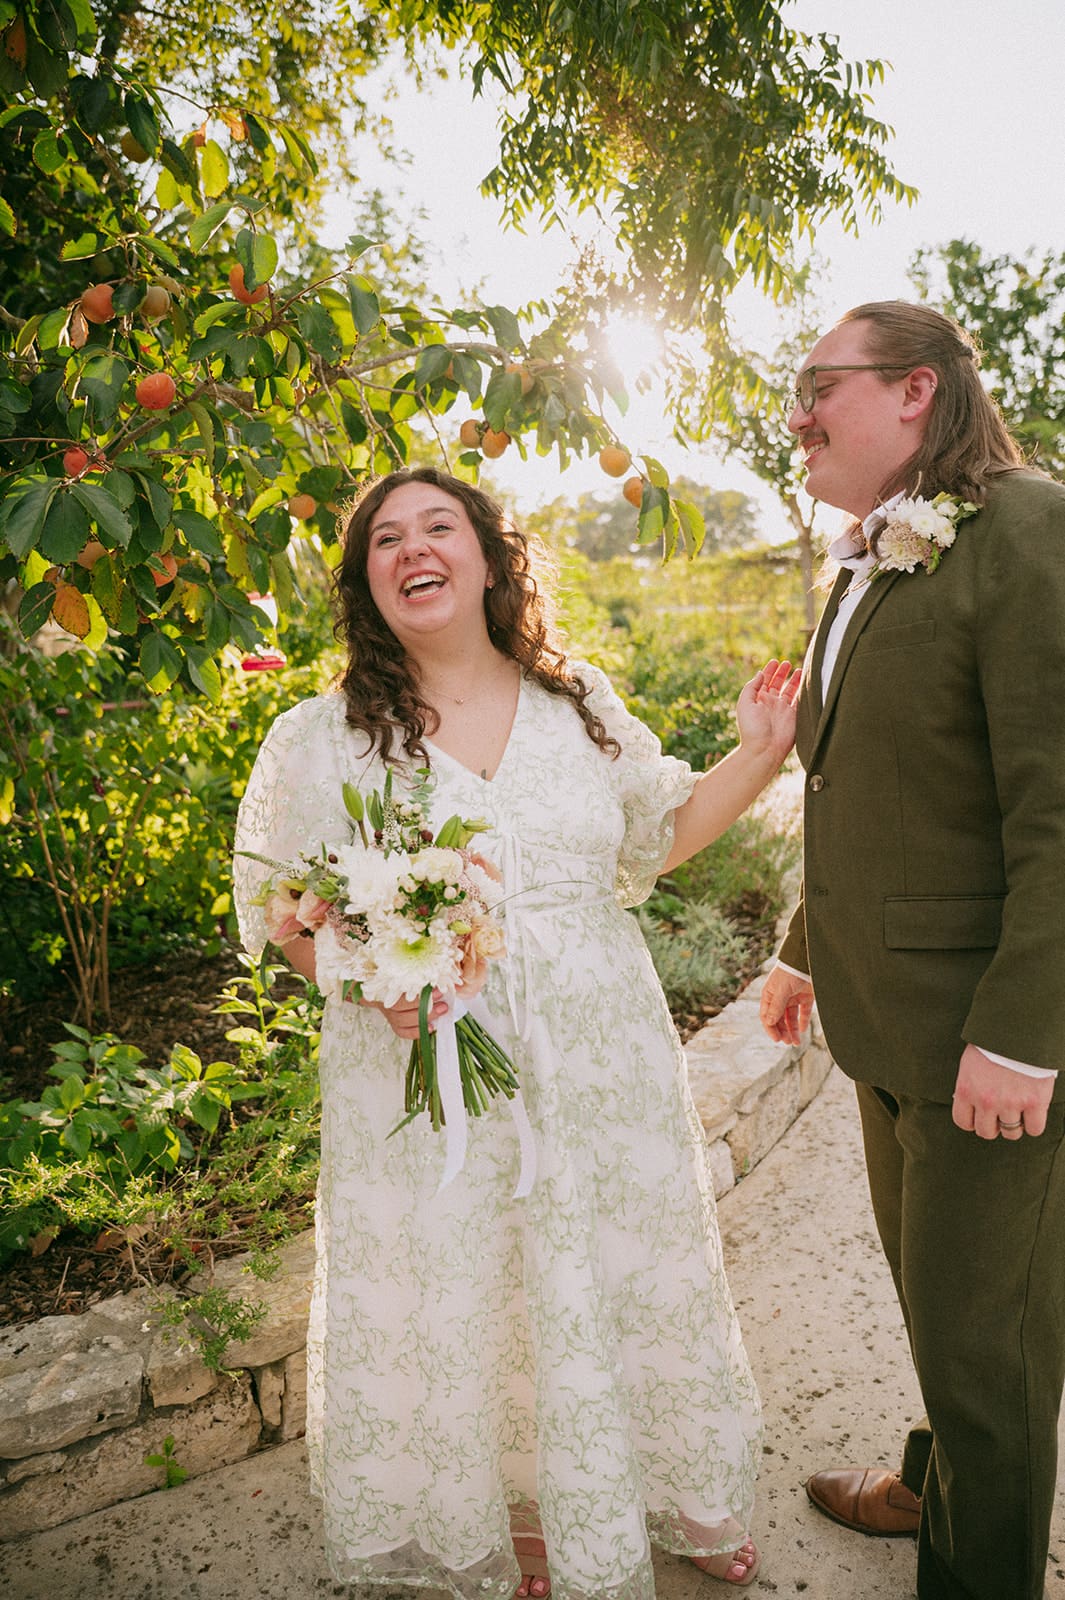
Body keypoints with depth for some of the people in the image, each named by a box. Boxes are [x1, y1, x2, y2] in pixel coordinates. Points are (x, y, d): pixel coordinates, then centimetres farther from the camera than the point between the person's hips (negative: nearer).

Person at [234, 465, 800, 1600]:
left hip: (599, 1062, 3)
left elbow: (660, 833, 13)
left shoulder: (583, 703, 3)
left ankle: (672, 1502, 46)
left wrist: (759, 749, 1)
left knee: (622, 1282, 17)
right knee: (463, 1300, 13)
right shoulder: (322, 739, -4)